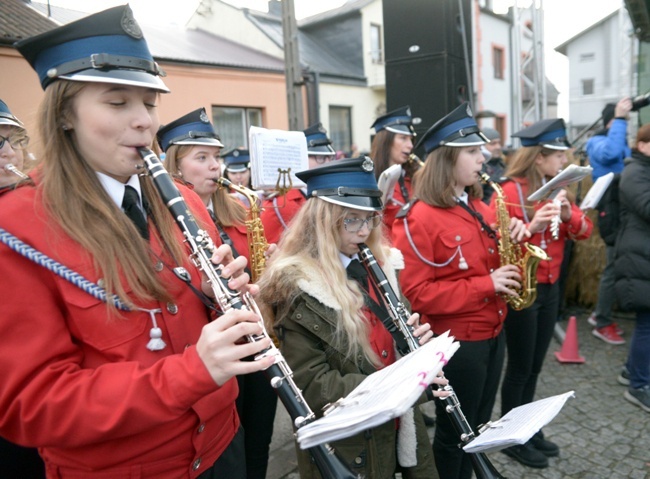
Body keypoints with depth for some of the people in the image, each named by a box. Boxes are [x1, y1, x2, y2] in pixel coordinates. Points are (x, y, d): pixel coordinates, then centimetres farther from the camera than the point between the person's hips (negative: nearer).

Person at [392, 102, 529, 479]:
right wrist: (486, 285, -23)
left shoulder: (480, 209, 6)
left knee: (479, 428, 22)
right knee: (454, 433, 11)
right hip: (456, 342, -8)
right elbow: (417, 293, -22)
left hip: (492, 333, 8)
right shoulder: (420, 219, -18)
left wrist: (516, 238, -4)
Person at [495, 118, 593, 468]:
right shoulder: (509, 192, -15)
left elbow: (584, 232, 6)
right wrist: (531, 227, -34)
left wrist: (569, 215, -13)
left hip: (550, 288, 7)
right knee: (520, 366, 4)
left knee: (535, 365, 17)